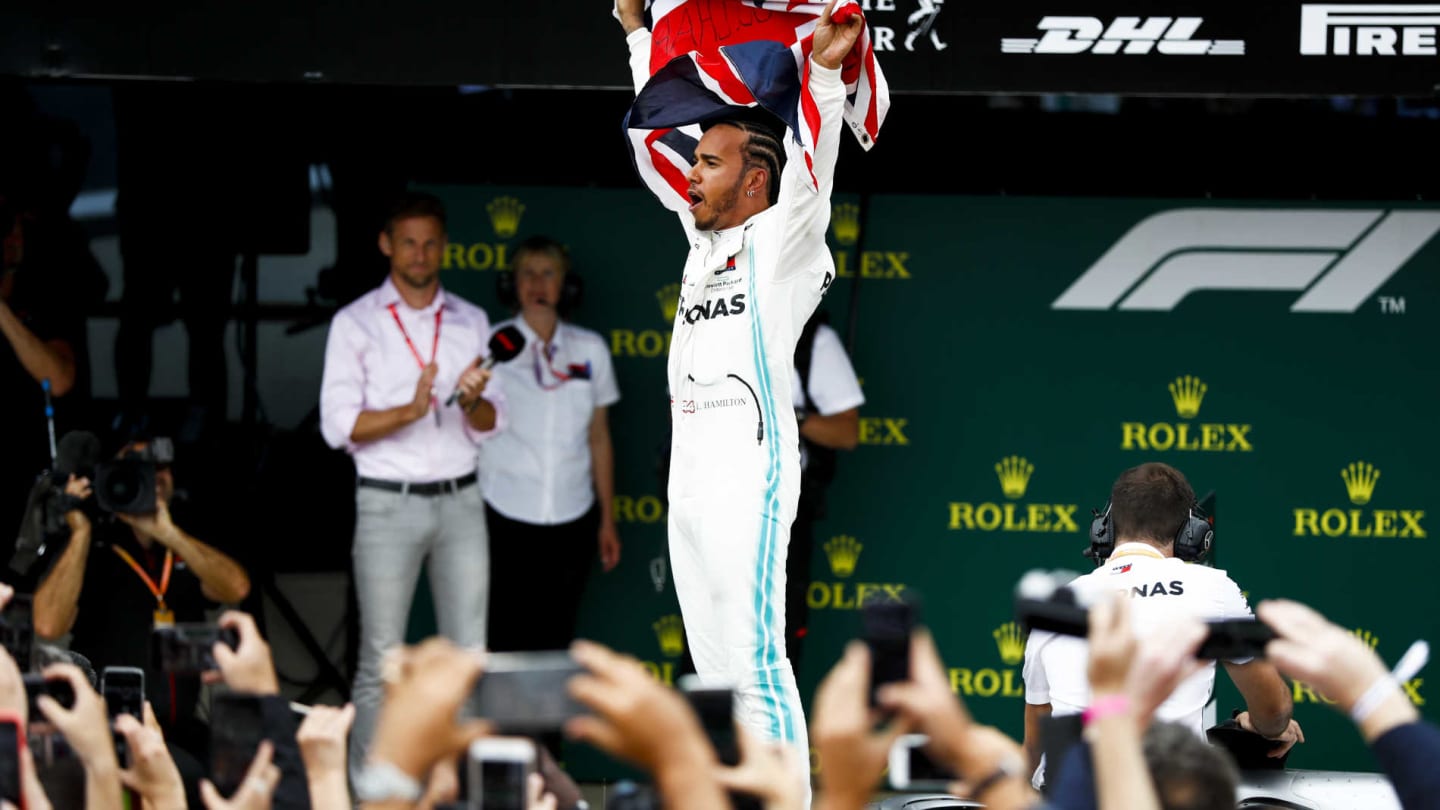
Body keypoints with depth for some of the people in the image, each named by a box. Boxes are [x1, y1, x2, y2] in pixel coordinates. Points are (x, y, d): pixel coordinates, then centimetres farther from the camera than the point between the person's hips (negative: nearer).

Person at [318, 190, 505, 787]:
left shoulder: (471, 323, 11)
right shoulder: (355, 323, 0)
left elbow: (492, 423, 9)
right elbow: (339, 425, -7)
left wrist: (472, 404, -14)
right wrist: (410, 411, -21)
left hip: (460, 501, 3)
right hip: (388, 504, -3)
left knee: (468, 654, 2)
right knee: (381, 662, -2)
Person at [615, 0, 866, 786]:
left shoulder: (781, 241, -1)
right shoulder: (704, 238, 19)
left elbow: (810, 174, -19)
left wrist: (823, 74, -30)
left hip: (748, 479, -8)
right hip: (689, 482, 8)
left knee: (756, 667, -13)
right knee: (718, 672, 8)